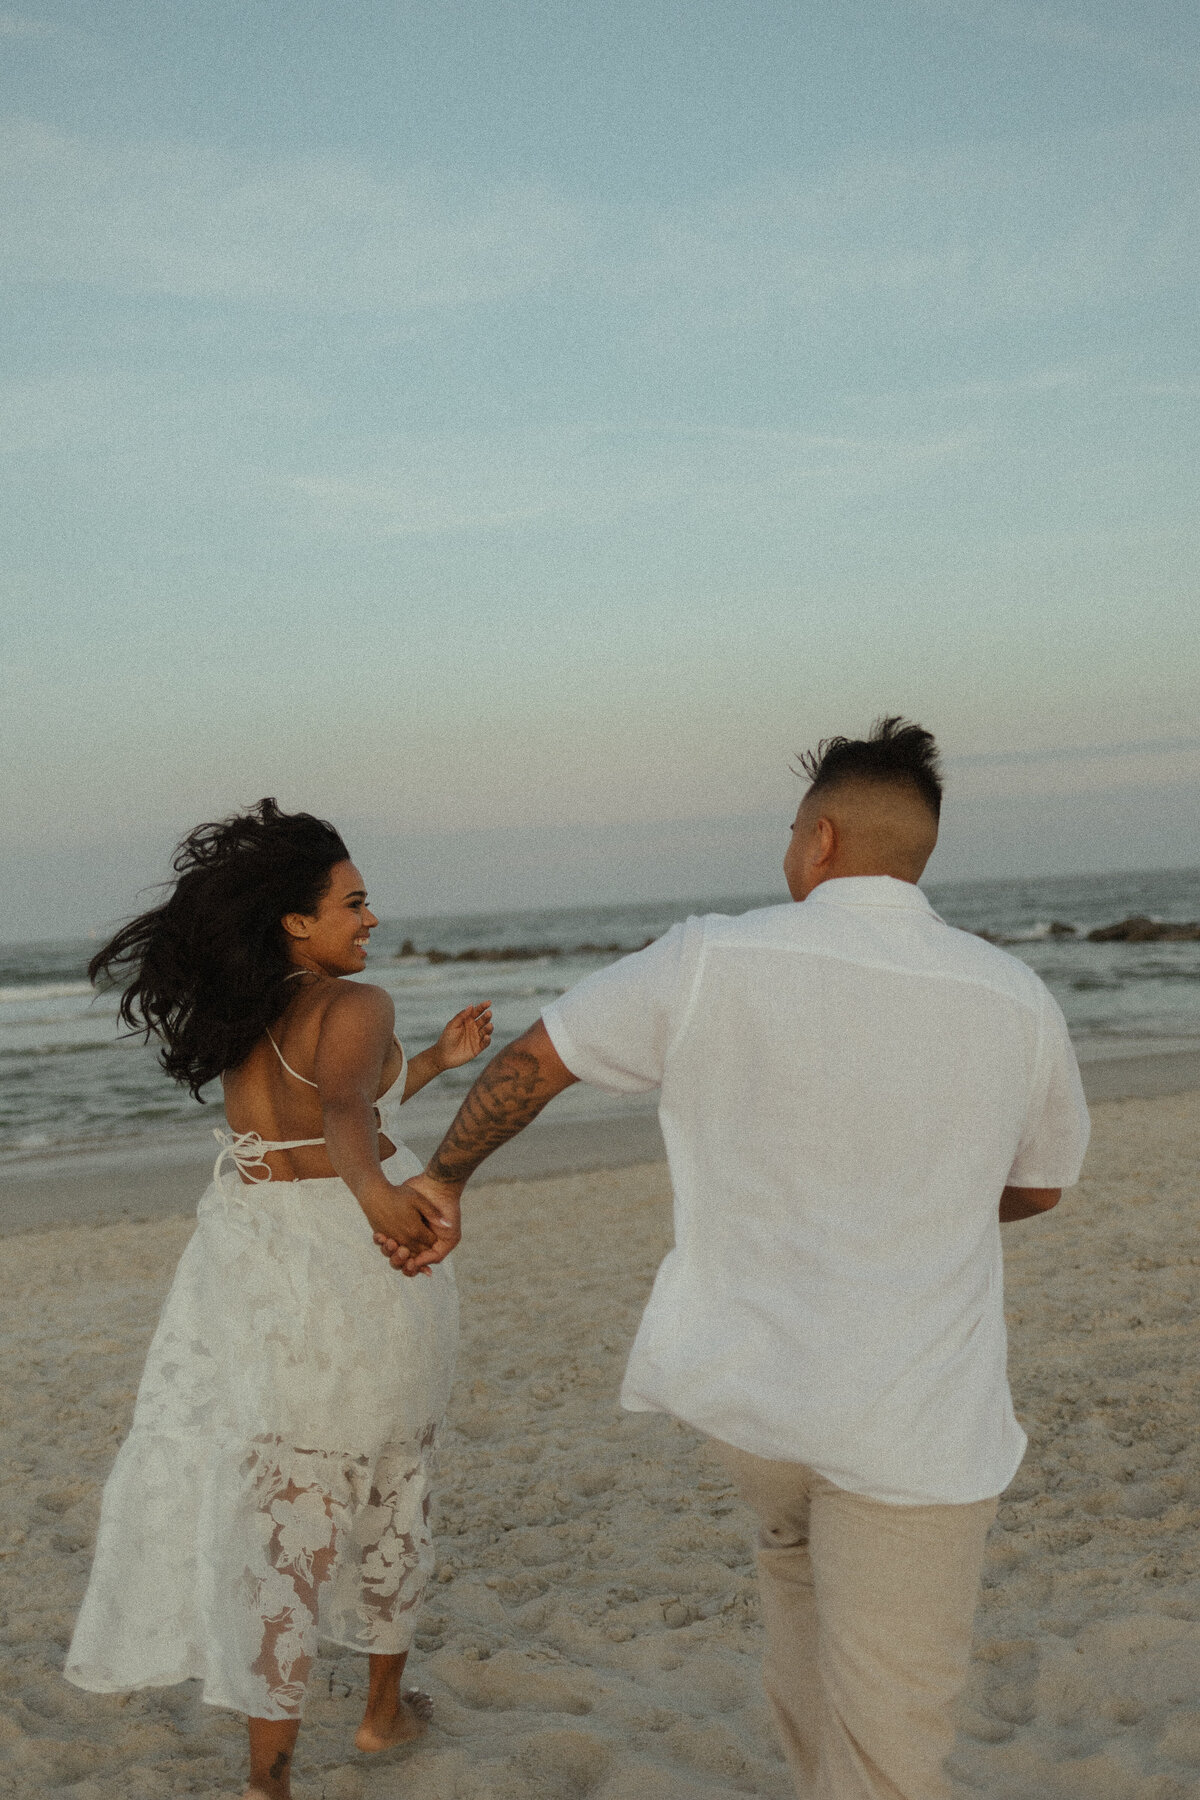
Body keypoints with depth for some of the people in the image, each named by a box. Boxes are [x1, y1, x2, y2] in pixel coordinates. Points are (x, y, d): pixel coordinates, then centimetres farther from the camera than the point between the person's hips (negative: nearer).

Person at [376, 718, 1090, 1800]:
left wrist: (445, 1176, 20)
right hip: (912, 1428, -1)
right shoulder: (1016, 1001, -6)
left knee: (797, 1544, 35)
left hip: (744, 1384, 2)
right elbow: (1036, 1189, 12)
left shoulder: (711, 962, -9)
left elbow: (533, 1060, 3)